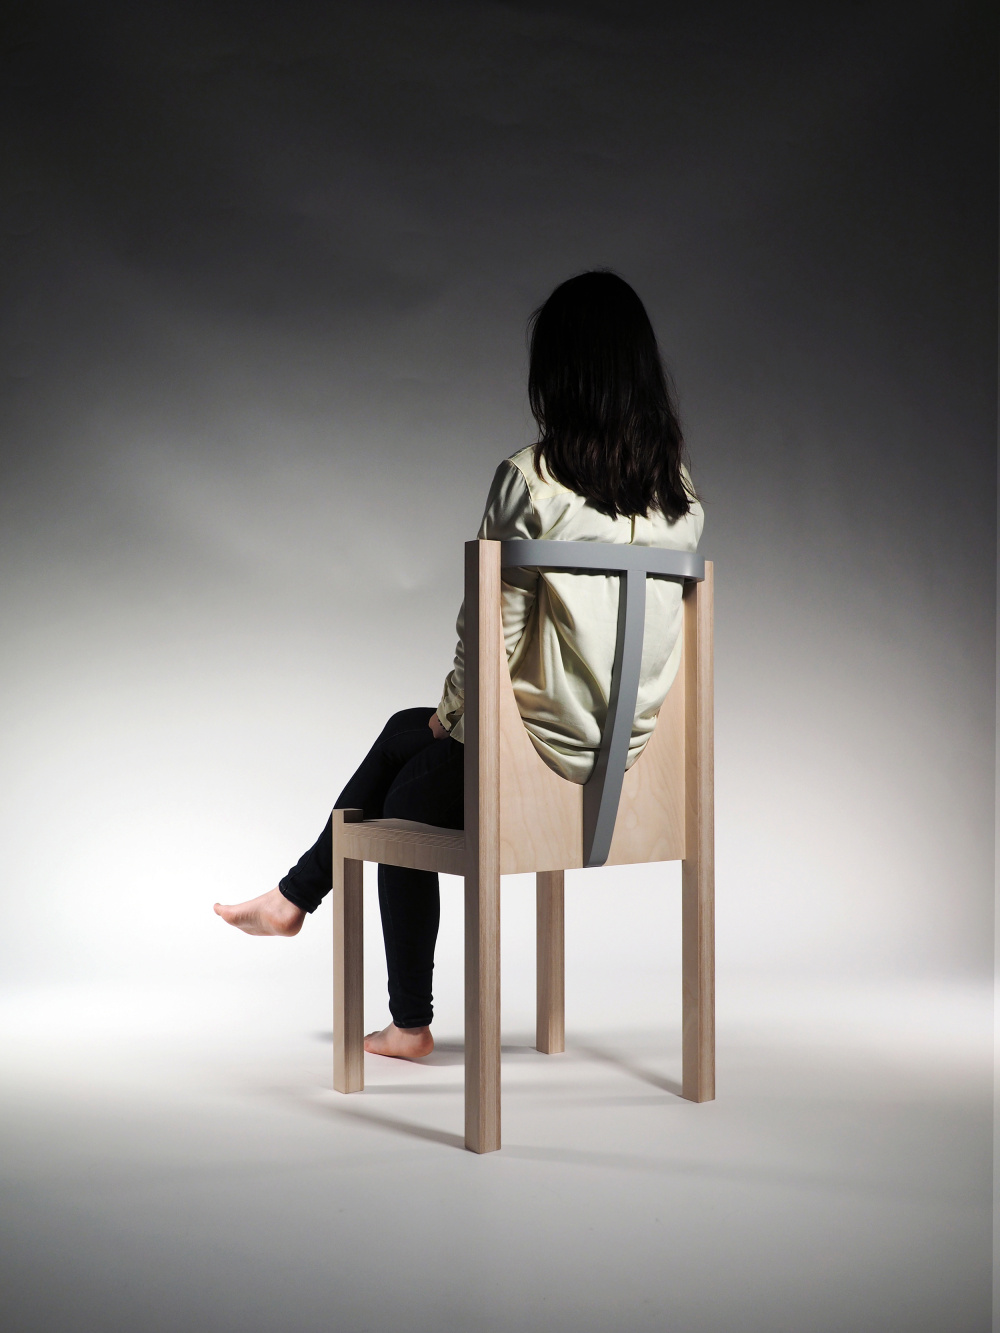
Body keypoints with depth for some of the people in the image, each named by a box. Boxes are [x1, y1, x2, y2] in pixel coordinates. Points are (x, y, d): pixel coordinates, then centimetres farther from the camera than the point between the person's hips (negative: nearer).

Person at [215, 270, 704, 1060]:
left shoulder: (532, 478, -17)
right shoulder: (680, 491, 2)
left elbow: (495, 630, -15)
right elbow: (647, 620, 10)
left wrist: (453, 715, 5)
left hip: (549, 747, -6)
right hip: (633, 751, 6)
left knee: (407, 796, 25)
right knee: (403, 733, 27)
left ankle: (411, 1024, 39)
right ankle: (297, 894, 40)